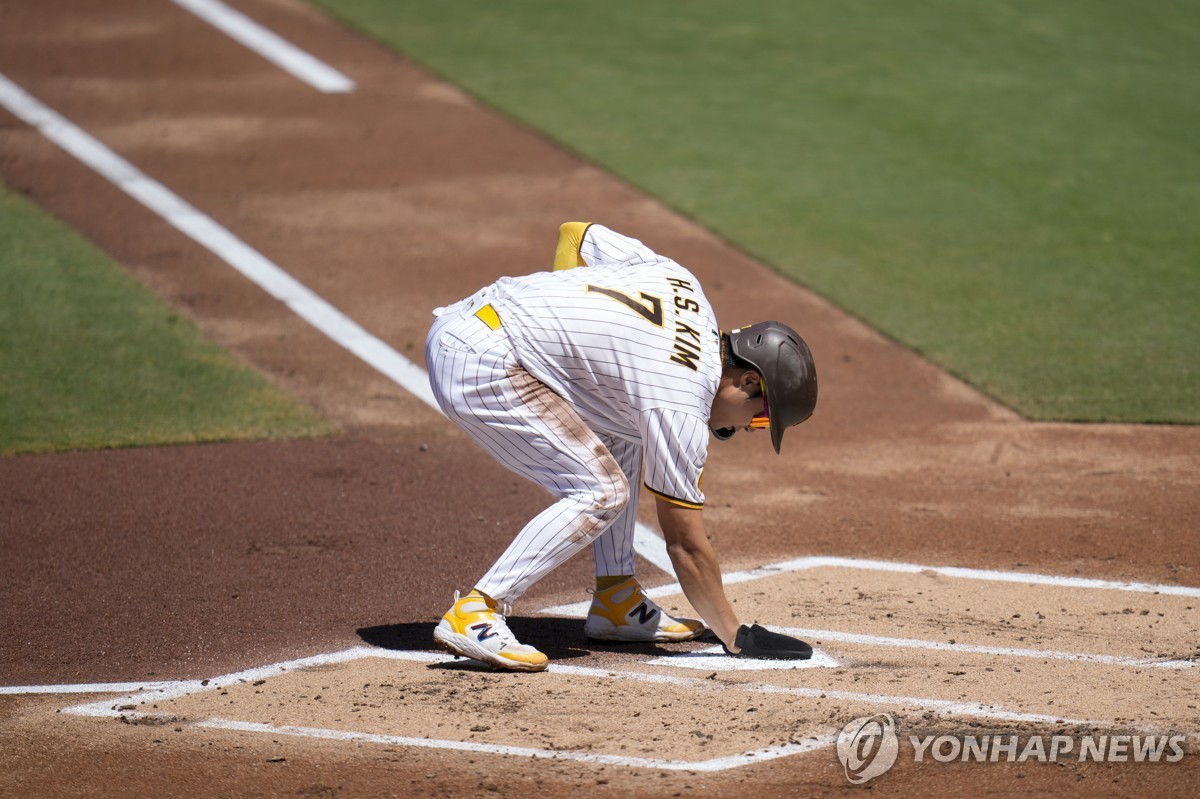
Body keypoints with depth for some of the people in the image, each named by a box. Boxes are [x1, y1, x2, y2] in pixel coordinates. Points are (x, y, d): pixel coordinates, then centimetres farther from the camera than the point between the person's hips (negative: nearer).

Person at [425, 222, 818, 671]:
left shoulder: (681, 281, 9)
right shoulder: (679, 403, -14)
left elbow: (575, 234, 20)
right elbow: (686, 544, -8)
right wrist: (736, 637, 0)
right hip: (480, 366, -10)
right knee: (602, 494, -11)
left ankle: (616, 601, 19)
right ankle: (473, 615, -13)